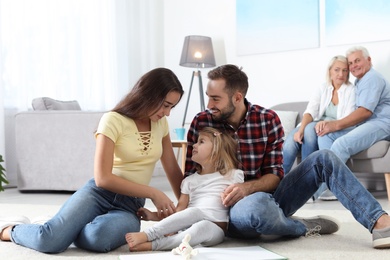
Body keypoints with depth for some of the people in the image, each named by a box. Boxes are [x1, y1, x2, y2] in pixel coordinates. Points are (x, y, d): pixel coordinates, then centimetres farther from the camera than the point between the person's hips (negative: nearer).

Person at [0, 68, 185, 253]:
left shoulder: (161, 124, 9)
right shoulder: (113, 120, -9)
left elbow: (174, 172, 17)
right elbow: (102, 178, -16)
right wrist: (153, 193, -16)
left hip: (130, 206, 4)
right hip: (100, 192, -3)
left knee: (98, 237, -35)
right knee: (49, 241, -31)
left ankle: (65, 231, 1)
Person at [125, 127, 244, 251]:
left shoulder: (232, 176, 10)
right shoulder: (190, 180, 21)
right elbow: (179, 210, 14)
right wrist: (153, 215, 4)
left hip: (214, 228, -3)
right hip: (189, 224, 3)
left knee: (203, 226, -39)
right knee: (195, 212, -33)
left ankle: (152, 244, -47)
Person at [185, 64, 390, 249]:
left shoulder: (268, 119, -4)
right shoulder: (201, 123, -6)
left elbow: (275, 175, -5)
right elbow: (190, 176, 0)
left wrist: (248, 187, -24)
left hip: (268, 195, 3)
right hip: (234, 209, -3)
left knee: (323, 159, -14)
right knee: (258, 204, -42)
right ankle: (305, 226, -10)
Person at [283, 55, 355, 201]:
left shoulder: (351, 90, 1)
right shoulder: (323, 89, 11)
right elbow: (310, 111, -4)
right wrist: (301, 129, -26)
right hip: (318, 127, 3)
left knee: (310, 129, -34)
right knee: (291, 140, -28)